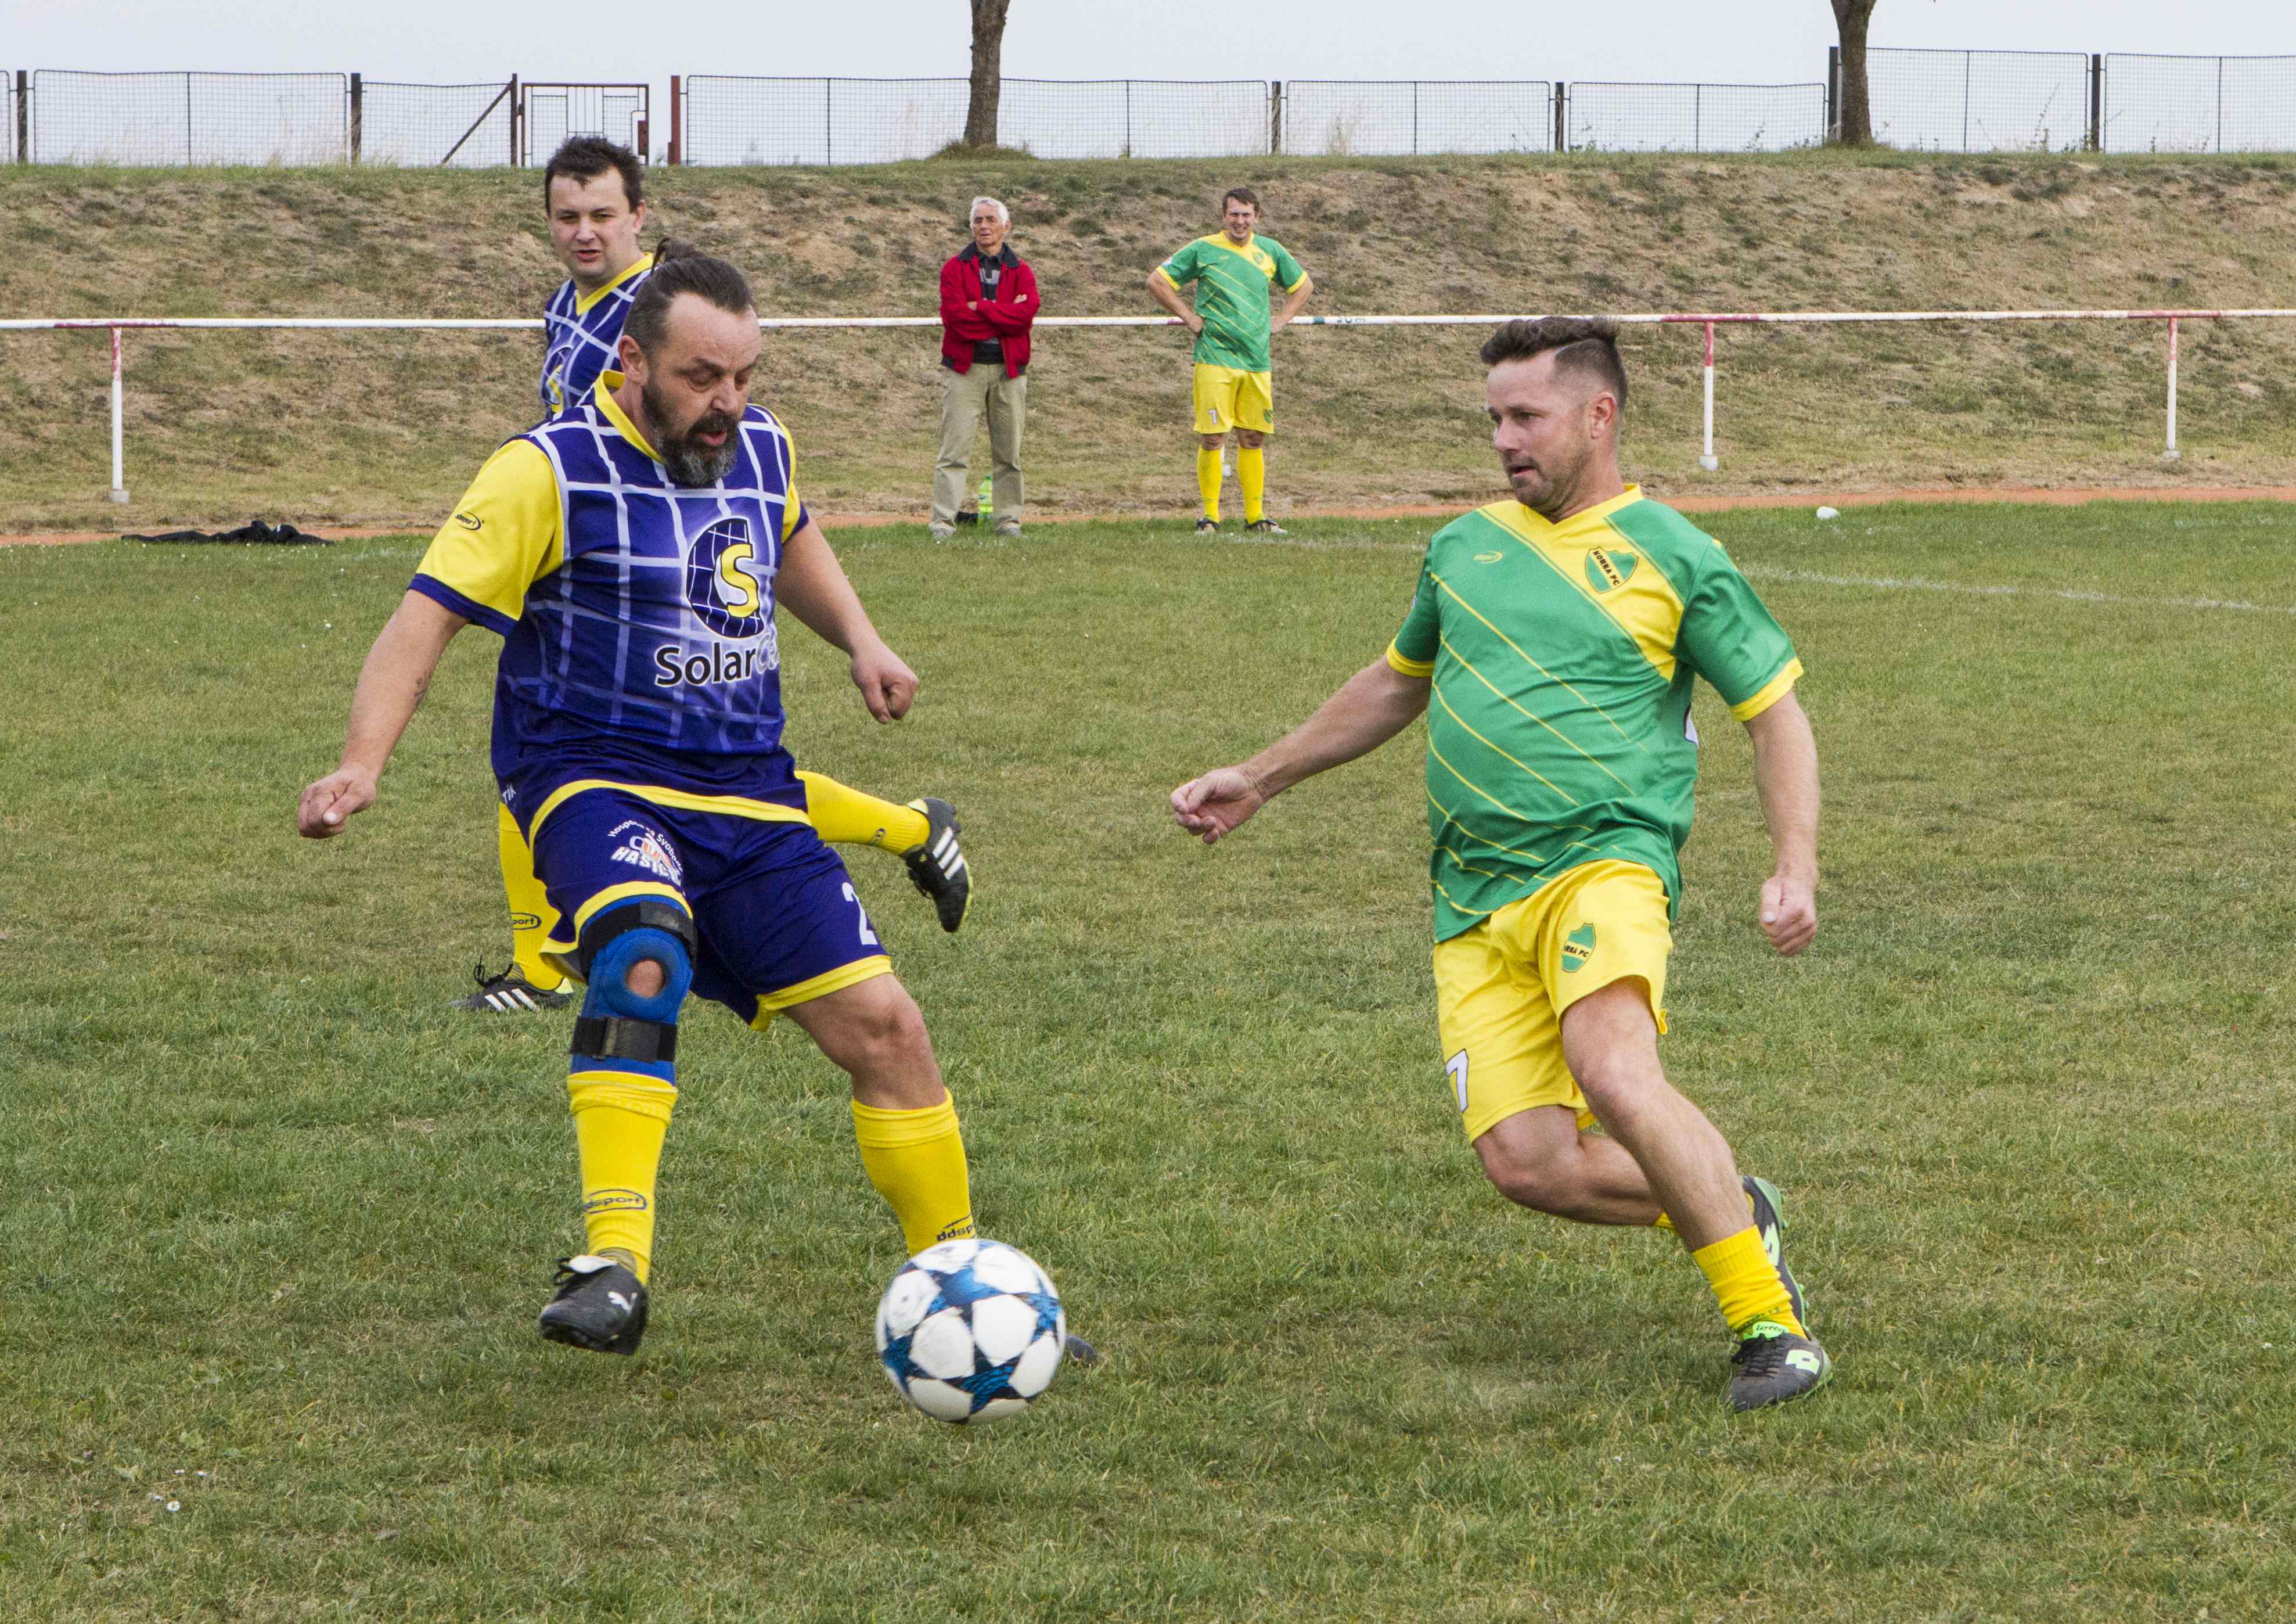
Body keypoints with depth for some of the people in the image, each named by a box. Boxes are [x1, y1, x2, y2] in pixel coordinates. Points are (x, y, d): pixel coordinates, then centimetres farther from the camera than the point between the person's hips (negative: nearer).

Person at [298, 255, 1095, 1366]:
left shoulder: (761, 450, 10)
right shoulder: (550, 472, -10)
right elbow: (428, 614, -15)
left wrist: (860, 641, 20)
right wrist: (362, 763, -29)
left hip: (747, 792, 6)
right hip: (597, 779, -6)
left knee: (882, 1027, 1)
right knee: (643, 952, -38)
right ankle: (613, 1261, -40)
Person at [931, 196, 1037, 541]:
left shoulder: (1021, 272, 8)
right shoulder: (955, 268, 4)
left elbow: (1026, 314, -10)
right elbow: (954, 315, -11)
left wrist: (979, 308, -13)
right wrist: (1004, 314, -10)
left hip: (1008, 370, 2)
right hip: (964, 370, -2)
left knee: (1008, 453, 7)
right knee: (955, 451, -7)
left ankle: (1008, 519, 14)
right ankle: (943, 521, -9)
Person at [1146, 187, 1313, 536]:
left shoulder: (1271, 251, 10)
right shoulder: (1203, 250, -1)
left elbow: (1303, 285, 26)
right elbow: (1157, 281, 2)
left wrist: (1281, 320, 13)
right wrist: (1190, 318, -2)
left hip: (1257, 361, 4)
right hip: (1215, 359, -4)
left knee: (1253, 439, 7)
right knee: (1211, 438, -7)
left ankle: (1256, 517, 13)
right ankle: (1210, 516, -1)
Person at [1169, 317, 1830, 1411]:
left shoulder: (1673, 557, 3)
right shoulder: (1464, 548, 18)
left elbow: (1777, 715, 6)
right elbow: (1395, 686, 34)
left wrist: (1795, 871, -7)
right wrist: (1260, 779, 34)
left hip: (1604, 860, -5)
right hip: (1474, 900, 5)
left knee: (1614, 1075, -33)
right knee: (1527, 1164, -12)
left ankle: (1770, 1319, -21)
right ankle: (1735, 1213, 15)